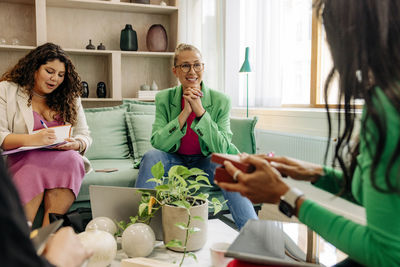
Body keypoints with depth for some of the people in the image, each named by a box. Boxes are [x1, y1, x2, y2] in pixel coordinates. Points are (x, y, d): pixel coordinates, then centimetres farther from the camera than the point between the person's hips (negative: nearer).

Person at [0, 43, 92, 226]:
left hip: (64, 158, 2)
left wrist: (75, 144, -13)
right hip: (22, 159, -2)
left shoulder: (69, 97, 17)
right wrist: (31, 139, -23)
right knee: (33, 169, -37)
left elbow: (84, 135, 13)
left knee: (71, 161, -33)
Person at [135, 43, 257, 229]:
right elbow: (157, 143, -17)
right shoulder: (164, 99, -8)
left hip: (205, 160, -1)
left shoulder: (221, 101, -13)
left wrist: (200, 110, -29)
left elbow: (221, 149, -20)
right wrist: (185, 112, -28)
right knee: (150, 157, -29)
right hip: (174, 159, 1)